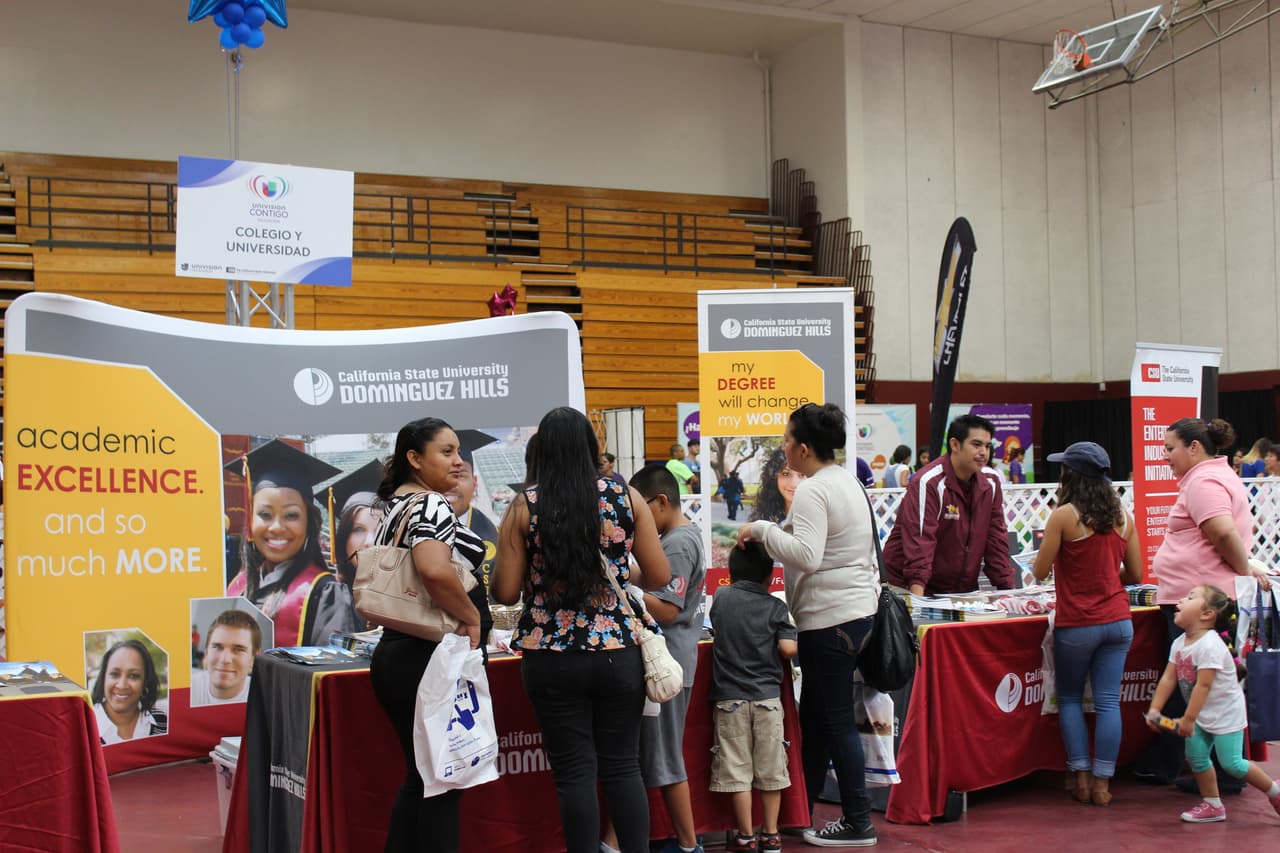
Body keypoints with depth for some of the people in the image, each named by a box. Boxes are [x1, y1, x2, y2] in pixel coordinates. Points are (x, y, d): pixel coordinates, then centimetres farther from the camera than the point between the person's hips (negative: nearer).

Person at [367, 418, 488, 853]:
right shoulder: (431, 505, -15)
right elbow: (434, 569, -34)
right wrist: (471, 616, -21)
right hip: (432, 659, -9)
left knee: (418, 778, 17)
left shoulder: (393, 507, 15)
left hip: (393, 651, 9)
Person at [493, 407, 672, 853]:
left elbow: (505, 591, -4)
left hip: (552, 659, -1)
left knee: (574, 773, 6)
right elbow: (658, 577, 2)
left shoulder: (525, 507, -4)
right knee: (622, 768, 12)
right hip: (618, 652, 1)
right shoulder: (626, 497, 0)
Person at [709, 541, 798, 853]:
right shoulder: (776, 607, -3)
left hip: (729, 697, 0)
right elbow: (788, 649, -11)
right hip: (767, 696, 0)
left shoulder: (720, 598, 4)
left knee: (737, 769, 4)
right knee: (770, 769, 9)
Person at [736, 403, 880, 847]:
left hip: (830, 618, -10)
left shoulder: (813, 490, -17)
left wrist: (762, 529, -17)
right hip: (858, 607, 10)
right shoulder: (847, 481, 14)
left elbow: (806, 555, -27)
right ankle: (802, 810, 24)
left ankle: (858, 822, 6)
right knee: (815, 715, 16)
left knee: (835, 720, -1)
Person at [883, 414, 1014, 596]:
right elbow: (919, 539, -24)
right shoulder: (928, 482, -16)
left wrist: (1008, 590, 1)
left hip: (964, 589, 6)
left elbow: (997, 539, 8)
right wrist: (918, 598, -32)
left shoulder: (990, 484, 5)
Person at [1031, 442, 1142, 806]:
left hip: (1077, 625, -4)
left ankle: (1081, 779, 9)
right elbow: (1135, 574, 8)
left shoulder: (1064, 516, -11)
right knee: (1108, 701, 4)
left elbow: (1040, 572, -6)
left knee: (1070, 698, 12)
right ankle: (1102, 782, 5)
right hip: (1117, 621, 4)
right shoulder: (1123, 516, 4)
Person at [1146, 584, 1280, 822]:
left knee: (1231, 763, -6)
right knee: (1196, 756, 4)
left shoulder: (1210, 646, -27)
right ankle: (1213, 805, 17)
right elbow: (1168, 678, 1)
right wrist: (1154, 709, -6)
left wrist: (1188, 719, -27)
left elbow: (1203, 685, -29)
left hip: (1226, 712, -8)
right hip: (1202, 714, 8)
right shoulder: (1179, 644, 0)